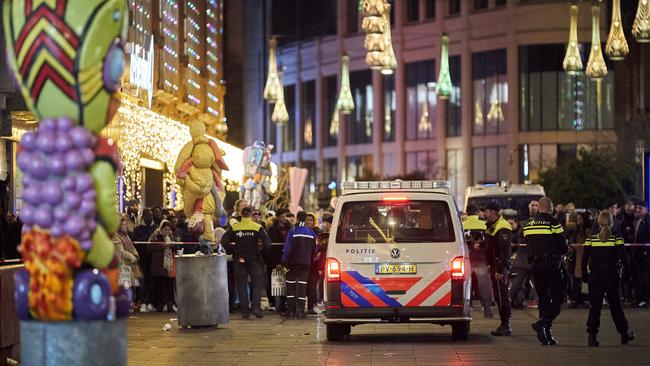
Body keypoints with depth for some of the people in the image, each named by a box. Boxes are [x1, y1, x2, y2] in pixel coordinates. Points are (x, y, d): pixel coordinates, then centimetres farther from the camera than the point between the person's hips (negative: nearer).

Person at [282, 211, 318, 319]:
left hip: (294, 262, -3)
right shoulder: (311, 233, 6)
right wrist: (312, 261, 19)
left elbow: (287, 248, -9)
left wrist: (284, 261, -2)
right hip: (306, 262, 3)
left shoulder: (292, 232, -8)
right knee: (302, 285, 4)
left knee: (291, 285, 5)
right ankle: (300, 310, -3)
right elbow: (314, 250, 11)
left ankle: (290, 310, 2)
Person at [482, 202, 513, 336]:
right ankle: (504, 325, 17)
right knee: (499, 296, 12)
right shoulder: (491, 226, 17)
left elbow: (505, 250, -22)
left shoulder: (502, 228, -16)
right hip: (494, 266, 10)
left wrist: (500, 270, -25)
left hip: (500, 267, -10)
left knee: (501, 296, -9)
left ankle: (506, 326, -6)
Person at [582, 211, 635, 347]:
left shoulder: (591, 239, 0)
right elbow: (620, 257, -10)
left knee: (594, 305, 2)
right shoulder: (617, 238, -3)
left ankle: (592, 336, -7)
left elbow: (584, 259, -1)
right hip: (611, 275, -1)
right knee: (615, 304, 13)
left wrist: (585, 275, 7)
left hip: (594, 276, 1)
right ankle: (624, 333, 22)